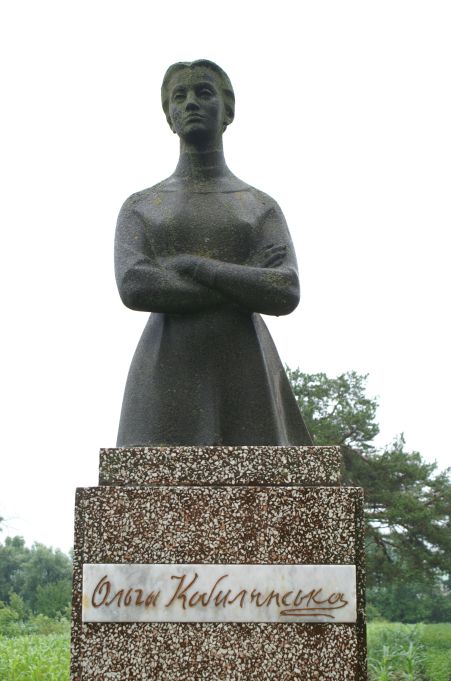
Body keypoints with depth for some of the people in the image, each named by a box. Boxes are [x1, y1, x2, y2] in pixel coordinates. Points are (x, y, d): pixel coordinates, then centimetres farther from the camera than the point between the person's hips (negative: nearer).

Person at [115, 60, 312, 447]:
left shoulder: (263, 208, 15)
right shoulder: (139, 208, 13)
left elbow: (287, 295, -5)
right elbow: (135, 289, -8)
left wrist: (189, 265, -8)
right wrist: (249, 290, -9)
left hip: (246, 385, 1)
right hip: (169, 387, 0)